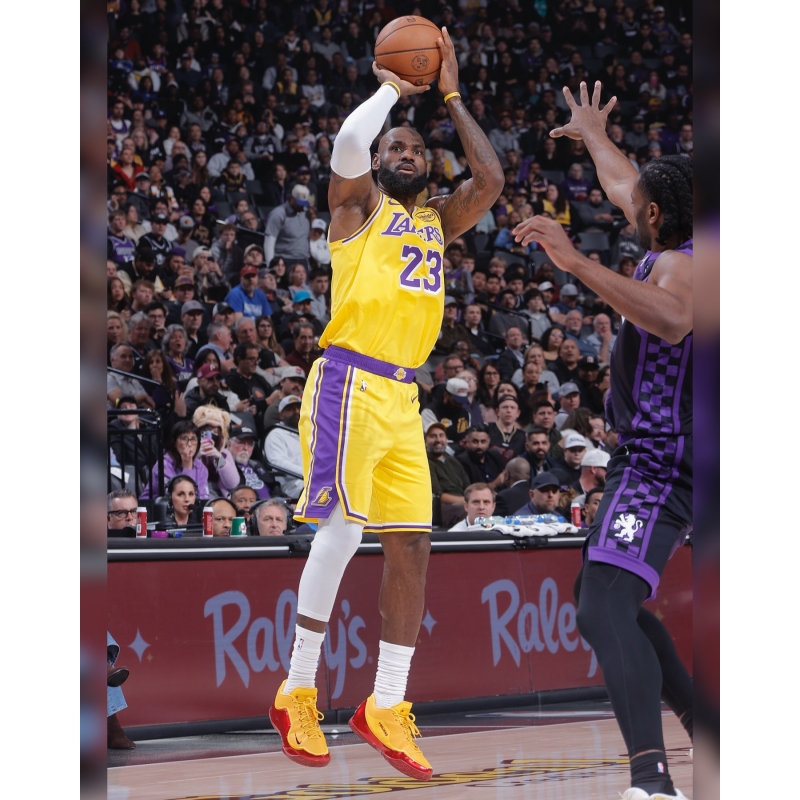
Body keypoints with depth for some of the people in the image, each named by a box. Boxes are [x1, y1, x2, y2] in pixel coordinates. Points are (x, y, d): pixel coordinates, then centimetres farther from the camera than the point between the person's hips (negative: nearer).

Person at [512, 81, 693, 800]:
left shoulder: (679, 263, -16)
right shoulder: (671, 250, 12)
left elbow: (673, 319, -42)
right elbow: (626, 188, 34)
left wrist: (578, 265, -43)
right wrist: (593, 135, 52)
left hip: (660, 465, -11)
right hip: (651, 462, 11)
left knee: (604, 612, -26)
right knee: (606, 603, 24)